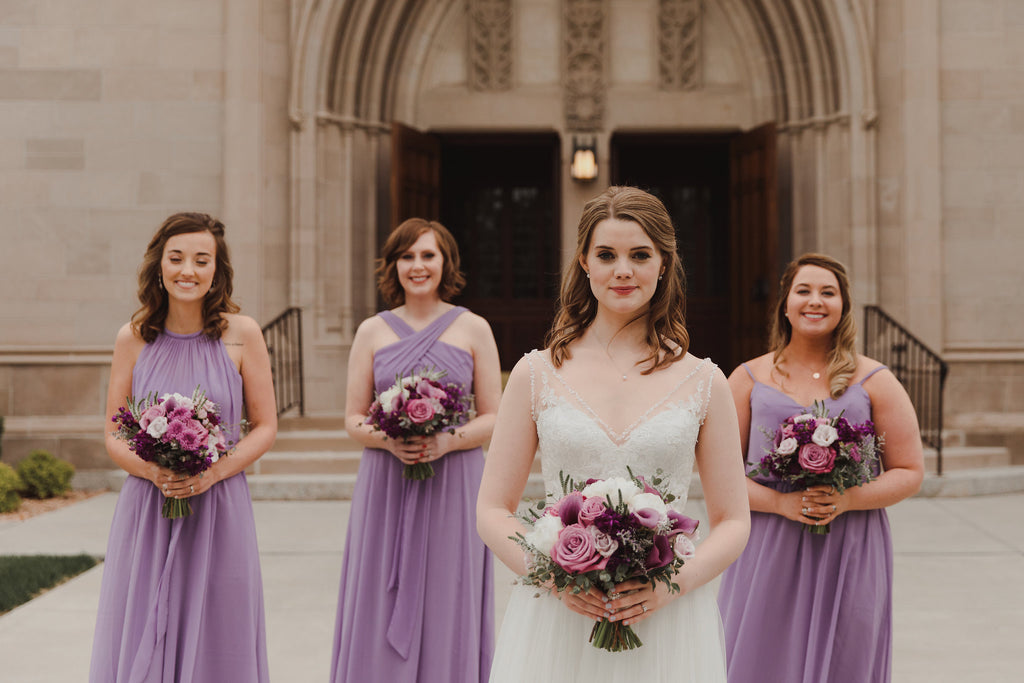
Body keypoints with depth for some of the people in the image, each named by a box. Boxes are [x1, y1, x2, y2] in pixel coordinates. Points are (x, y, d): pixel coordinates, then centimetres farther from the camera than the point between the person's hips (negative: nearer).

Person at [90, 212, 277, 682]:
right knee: (140, 643, 3)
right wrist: (152, 470, -13)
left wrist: (214, 471, -12)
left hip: (219, 510, -1)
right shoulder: (133, 338, 3)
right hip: (146, 513, 1)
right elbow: (113, 436, 7)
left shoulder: (241, 334, -1)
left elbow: (265, 427, 3)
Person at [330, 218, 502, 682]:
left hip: (453, 488, -1)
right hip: (385, 489, 1)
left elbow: (493, 417, 4)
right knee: (382, 614, 1)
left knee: (448, 611, 0)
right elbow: (353, 419, 8)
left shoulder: (473, 329, 5)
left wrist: (448, 440, -15)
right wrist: (388, 440, -13)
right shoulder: (372, 332, 8)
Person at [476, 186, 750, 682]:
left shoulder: (703, 382, 4)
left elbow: (733, 522, 6)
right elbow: (493, 511, 4)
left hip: (667, 627, 0)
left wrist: (674, 581, -11)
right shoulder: (536, 374, 3)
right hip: (556, 623, 0)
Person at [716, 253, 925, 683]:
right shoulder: (749, 380, 6)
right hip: (768, 555, 0)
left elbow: (910, 473, 4)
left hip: (851, 556, 0)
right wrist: (783, 503, -14)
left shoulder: (874, 382, 6)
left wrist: (847, 500, -13)